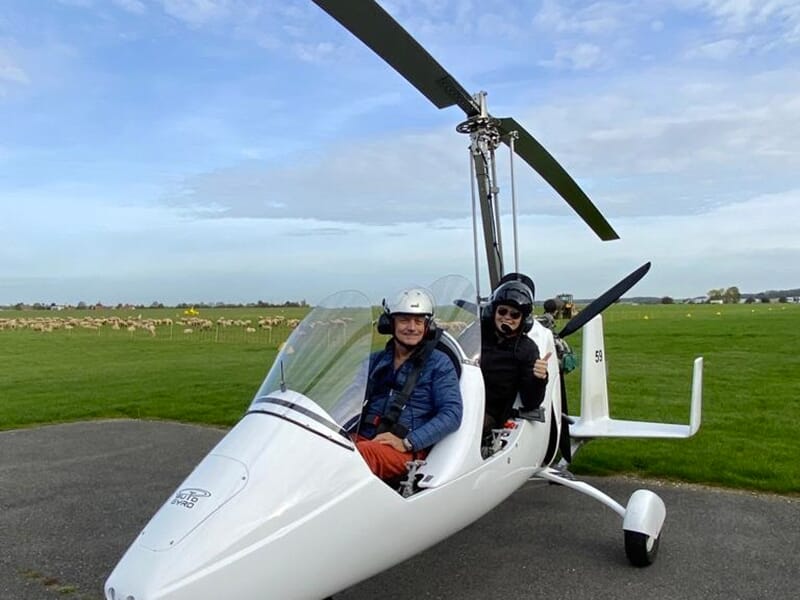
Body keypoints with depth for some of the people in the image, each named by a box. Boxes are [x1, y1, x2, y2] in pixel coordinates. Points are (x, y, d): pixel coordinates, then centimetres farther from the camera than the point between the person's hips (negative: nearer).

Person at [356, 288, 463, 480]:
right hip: (362, 438, 5)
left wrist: (407, 442, -14)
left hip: (407, 450, -4)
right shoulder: (375, 360, 21)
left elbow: (452, 413, -4)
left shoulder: (439, 363, 7)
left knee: (360, 452, -38)